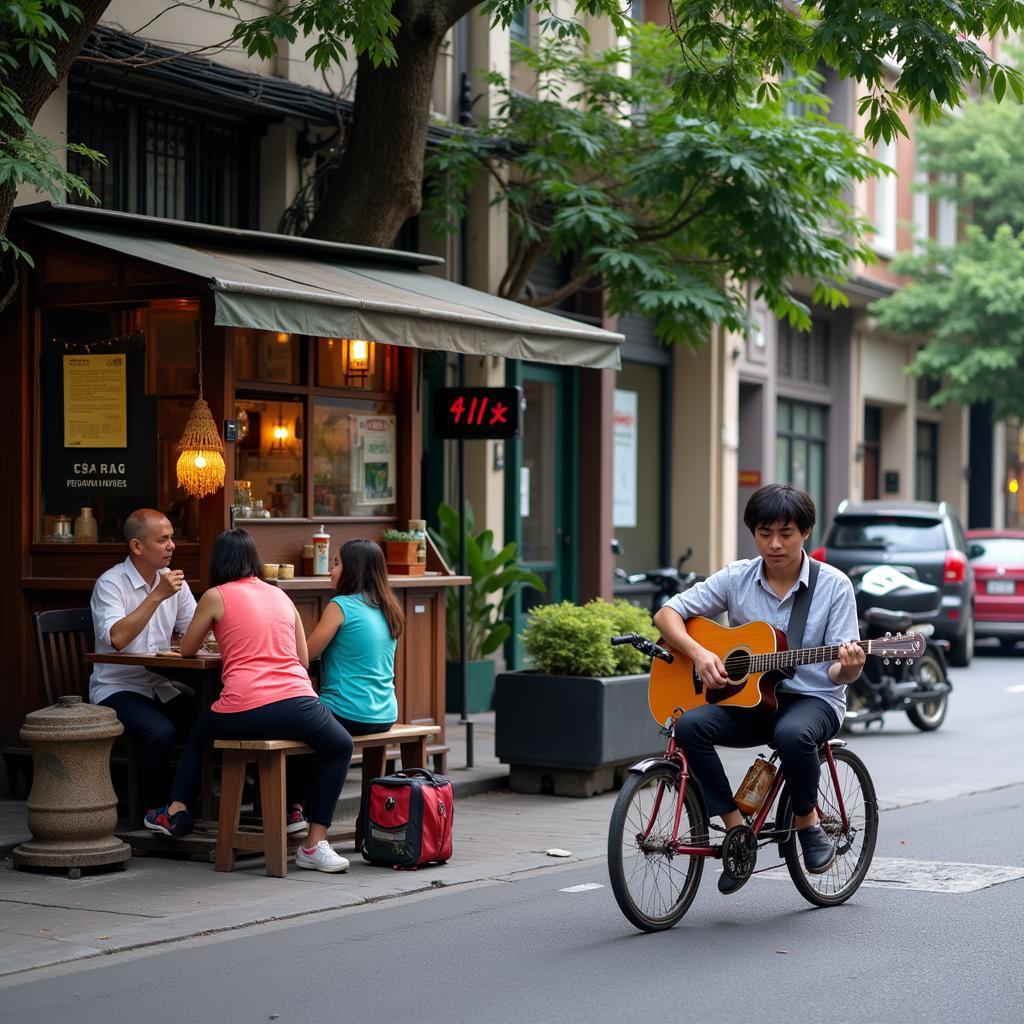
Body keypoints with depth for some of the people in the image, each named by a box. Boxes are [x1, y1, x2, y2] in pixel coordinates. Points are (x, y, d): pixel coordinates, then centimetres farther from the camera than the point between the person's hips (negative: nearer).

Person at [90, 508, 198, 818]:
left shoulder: (171, 579, 10)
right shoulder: (111, 583, -10)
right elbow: (117, 638, -26)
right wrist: (157, 596, -26)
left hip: (161, 686, 6)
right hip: (117, 688, -6)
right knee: (160, 731, -32)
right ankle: (151, 809, -11)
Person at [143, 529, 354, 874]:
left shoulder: (216, 596, 9)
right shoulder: (280, 596, 19)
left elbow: (187, 649, 21)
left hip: (243, 712, -1)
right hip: (297, 703, 1)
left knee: (198, 735, 34)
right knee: (340, 747, 28)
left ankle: (177, 810, 26)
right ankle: (315, 844, 17)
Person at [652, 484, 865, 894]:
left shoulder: (833, 585, -4)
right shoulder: (737, 578, 1)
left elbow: (838, 672, -6)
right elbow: (666, 614, 2)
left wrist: (848, 668, -30)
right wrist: (698, 653, -15)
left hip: (812, 698, -3)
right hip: (746, 696, 3)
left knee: (793, 733, -39)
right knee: (689, 726, -27)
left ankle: (808, 822, -9)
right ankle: (737, 830, -15)